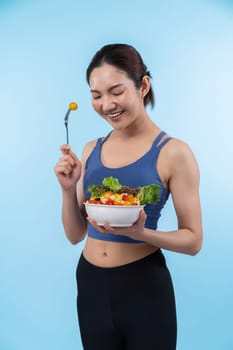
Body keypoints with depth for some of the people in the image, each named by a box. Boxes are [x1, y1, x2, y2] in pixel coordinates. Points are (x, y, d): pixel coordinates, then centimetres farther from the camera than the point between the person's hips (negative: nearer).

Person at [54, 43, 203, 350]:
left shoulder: (174, 152, -11)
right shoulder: (90, 150, 2)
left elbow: (193, 240, -9)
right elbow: (75, 234, 6)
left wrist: (139, 233, -25)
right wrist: (68, 189, -11)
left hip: (144, 287, -4)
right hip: (91, 284, 5)